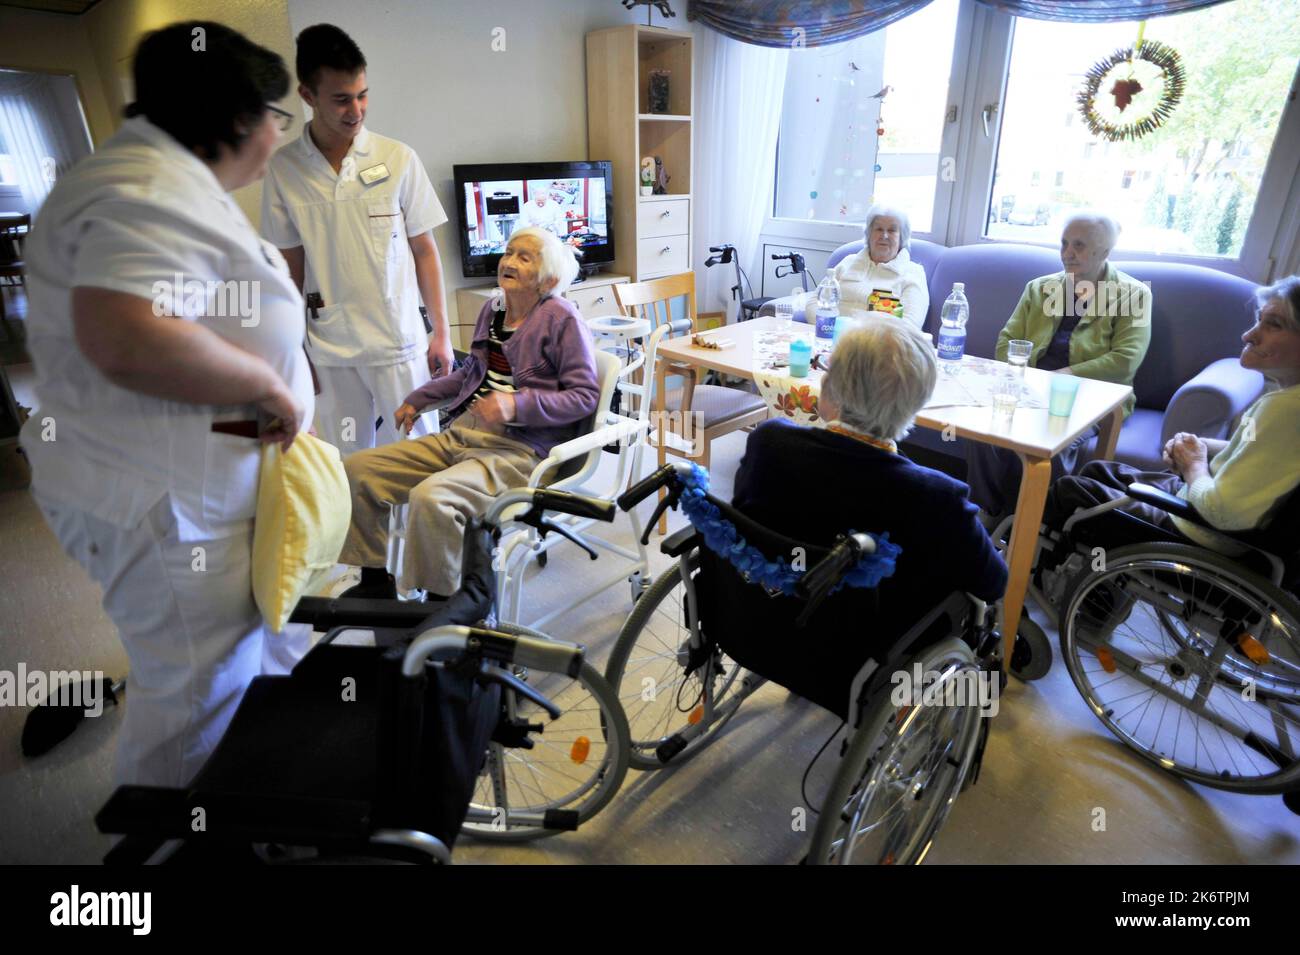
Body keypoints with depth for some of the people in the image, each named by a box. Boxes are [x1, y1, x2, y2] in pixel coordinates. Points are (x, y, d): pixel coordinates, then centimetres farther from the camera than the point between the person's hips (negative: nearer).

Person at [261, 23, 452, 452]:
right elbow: (291, 265, 7)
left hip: (400, 341, -1)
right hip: (329, 350, 1)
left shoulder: (399, 158, -1)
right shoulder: (284, 168, 1)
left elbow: (424, 250, 2)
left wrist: (442, 332, 0)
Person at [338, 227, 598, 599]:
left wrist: (518, 404, -22)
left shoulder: (562, 319, -5)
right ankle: (376, 582, 13)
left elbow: (586, 395, -11)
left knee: (430, 497, -34)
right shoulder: (492, 311, 17)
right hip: (459, 435, 8)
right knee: (356, 469, -4)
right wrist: (418, 398, 28)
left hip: (519, 449, -8)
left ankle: (440, 601, -9)